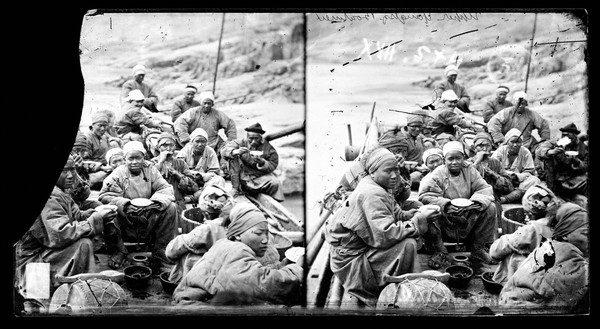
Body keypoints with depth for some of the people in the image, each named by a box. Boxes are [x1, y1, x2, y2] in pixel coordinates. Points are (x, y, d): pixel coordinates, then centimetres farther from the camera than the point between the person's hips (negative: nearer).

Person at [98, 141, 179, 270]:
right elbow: (105, 195, -13)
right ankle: (119, 252, -7)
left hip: (150, 220, 2)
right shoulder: (118, 174, -2)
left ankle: (160, 251, -7)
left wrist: (156, 201, -23)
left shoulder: (150, 170, 6)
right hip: (125, 221, -2)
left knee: (171, 208, -20)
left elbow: (166, 189, -2)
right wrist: (124, 205, -30)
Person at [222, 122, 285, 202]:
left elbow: (273, 165, -3)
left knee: (275, 183, -29)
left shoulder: (268, 147, 1)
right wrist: (235, 152, -32)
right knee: (233, 157, -18)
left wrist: (262, 162, -25)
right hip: (243, 178, 1)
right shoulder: (241, 143, 1)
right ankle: (235, 188, -17)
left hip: (261, 178, -1)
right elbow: (224, 151, -10)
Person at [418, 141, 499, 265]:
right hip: (445, 224, -4)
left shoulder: (470, 171, 6)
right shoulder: (437, 175, -7)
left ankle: (479, 249, 1)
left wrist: (477, 201, -20)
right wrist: (445, 205, -32)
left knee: (490, 208, -14)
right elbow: (425, 196, -19)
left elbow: (485, 189, 2)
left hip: (469, 221, 4)